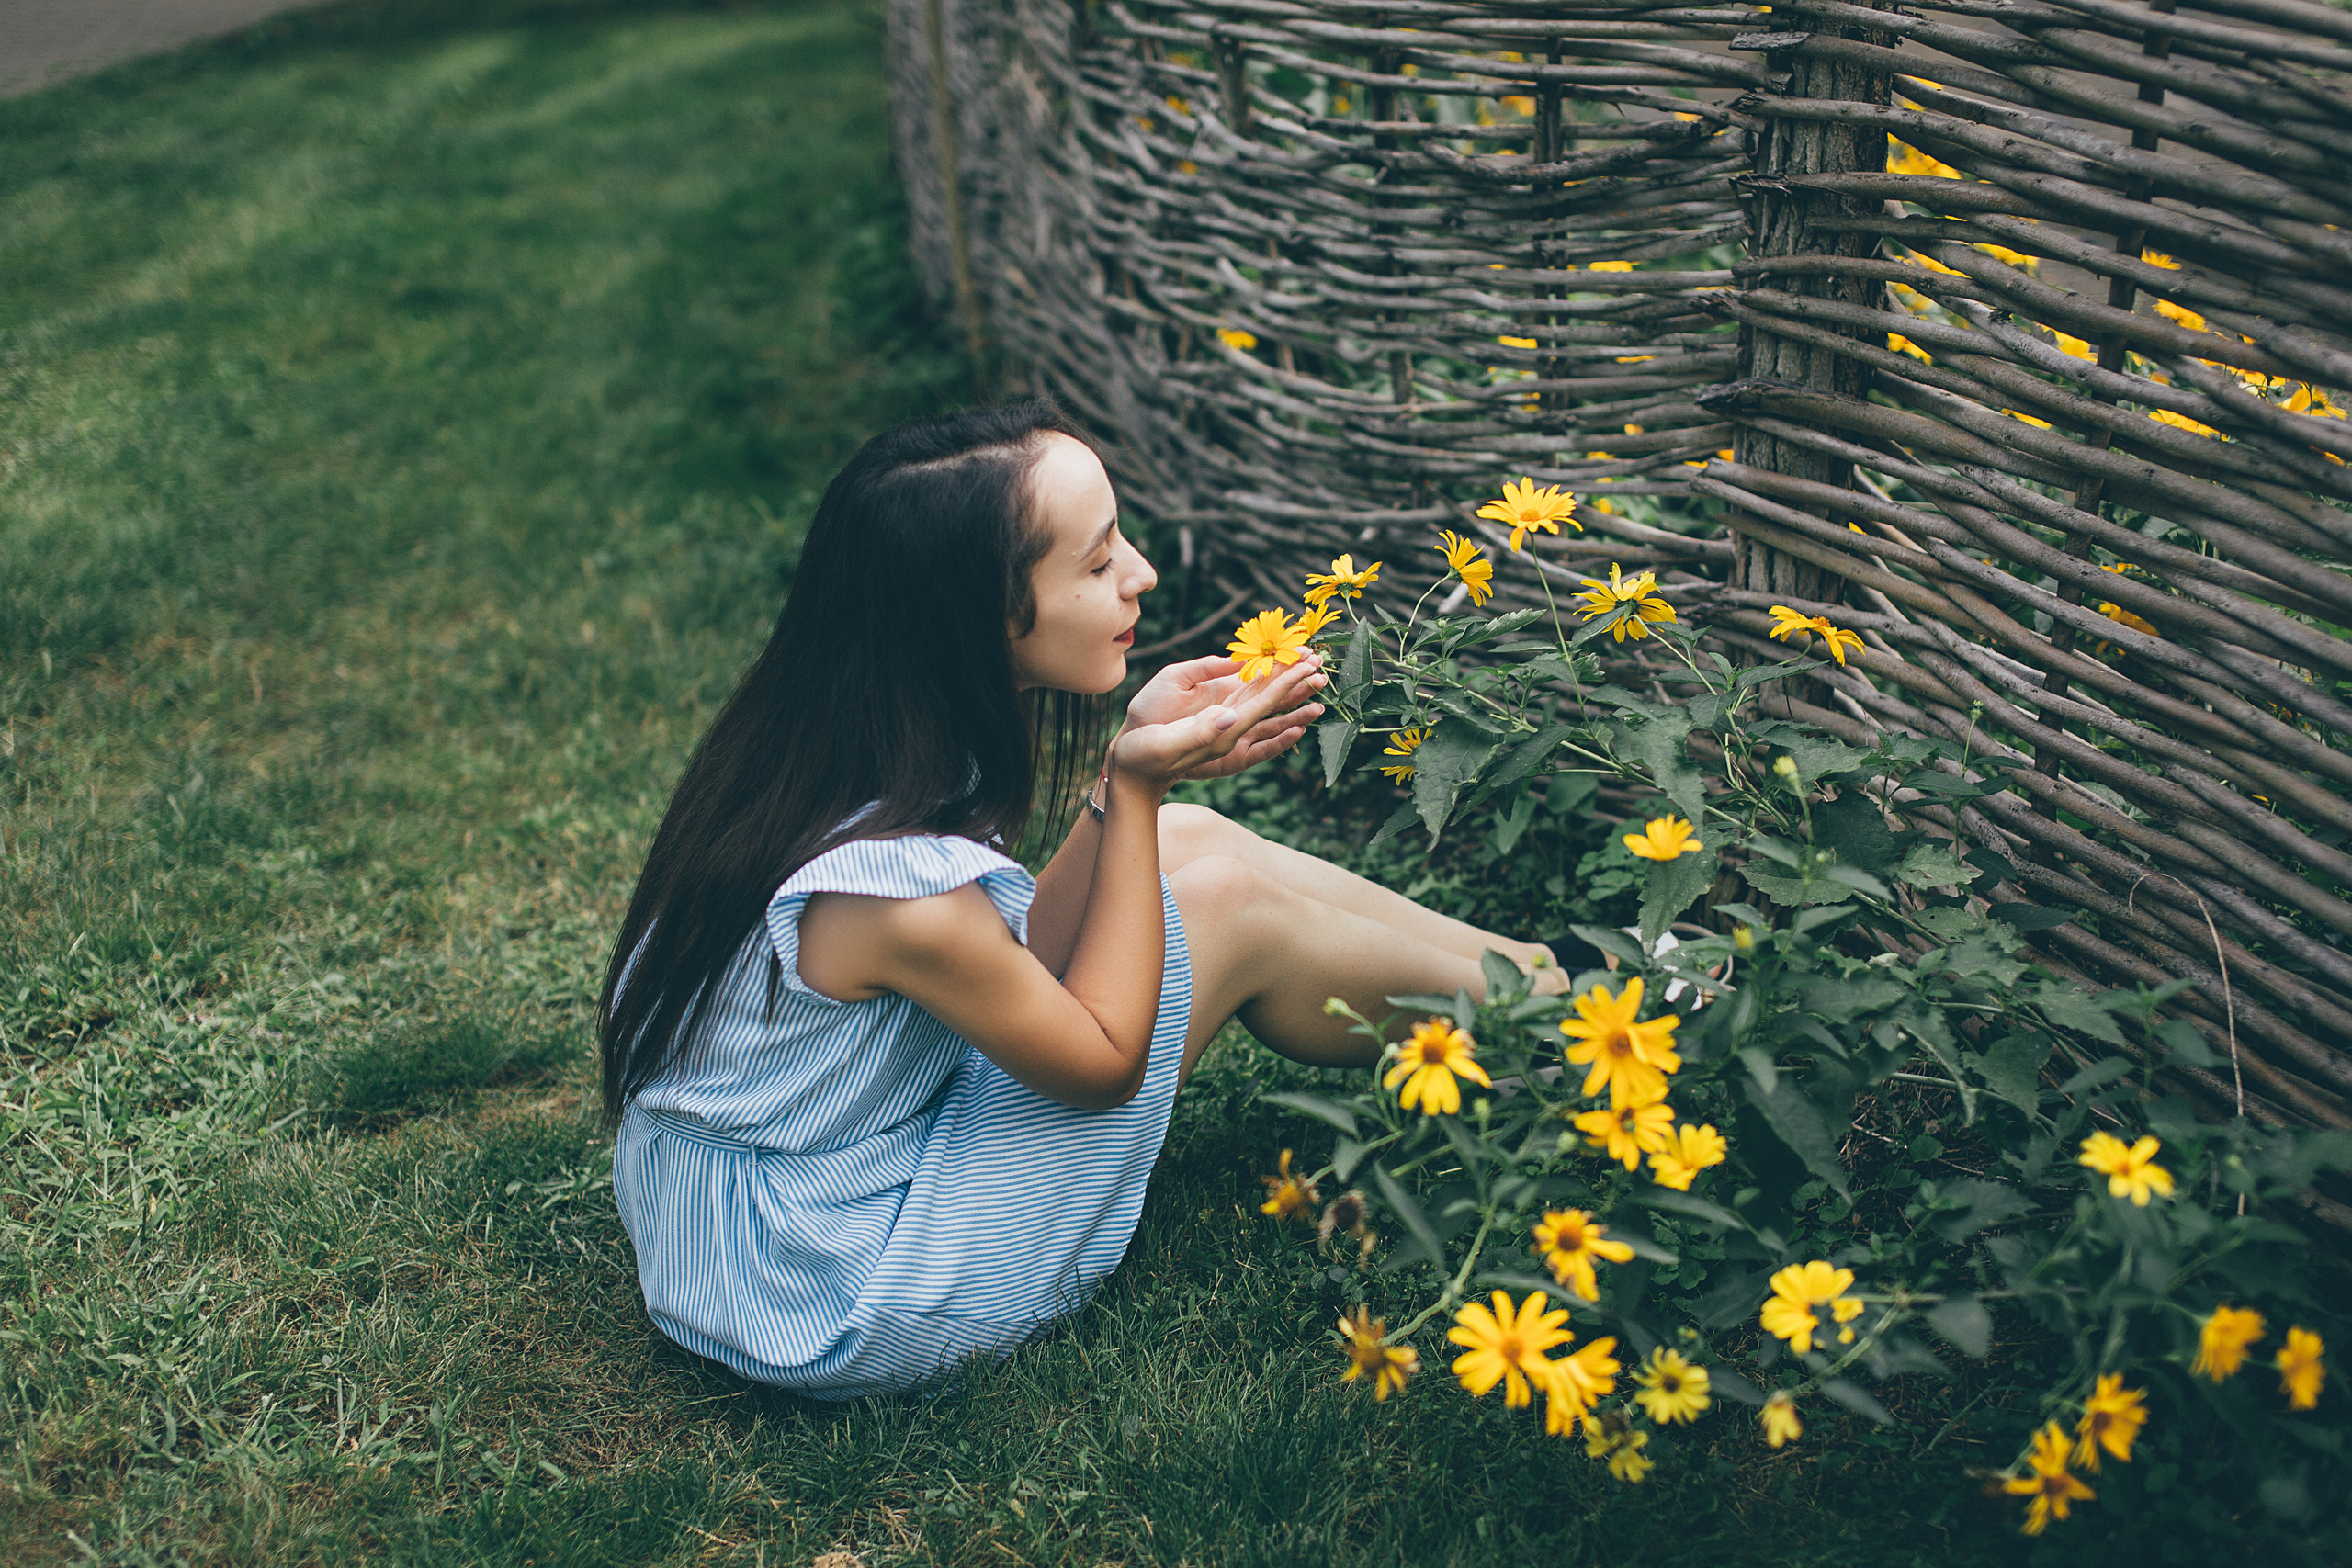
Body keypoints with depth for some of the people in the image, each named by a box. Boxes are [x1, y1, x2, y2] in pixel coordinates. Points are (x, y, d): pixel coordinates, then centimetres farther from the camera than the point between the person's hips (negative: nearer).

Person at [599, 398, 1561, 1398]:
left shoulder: (815, 744, -9)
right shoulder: (902, 894, -34)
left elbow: (1005, 939, 4)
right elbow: (1103, 1060, -15)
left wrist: (1129, 760, -7)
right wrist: (1136, 786, -18)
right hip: (842, 1309, -8)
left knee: (1191, 843, 3)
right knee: (1225, 900, -8)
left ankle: (1530, 968, 18)